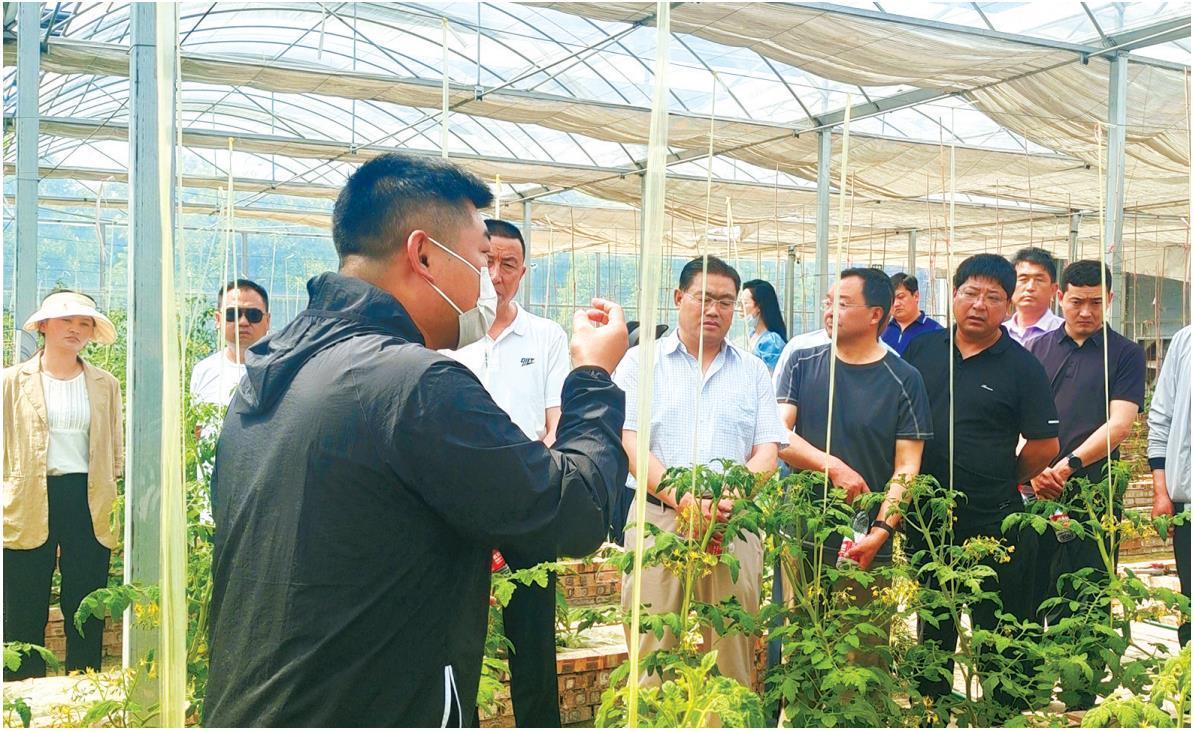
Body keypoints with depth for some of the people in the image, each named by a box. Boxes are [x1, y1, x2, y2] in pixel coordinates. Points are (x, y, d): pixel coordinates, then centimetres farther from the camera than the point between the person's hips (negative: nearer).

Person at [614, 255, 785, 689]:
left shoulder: (753, 372, 15)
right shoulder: (641, 362, 7)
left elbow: (767, 451, 8)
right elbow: (629, 443, -3)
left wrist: (732, 495, -13)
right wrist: (683, 499, -17)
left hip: (734, 527, 2)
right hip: (656, 520, -2)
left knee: (733, 651, 2)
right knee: (652, 650, -2)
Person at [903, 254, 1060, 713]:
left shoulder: (1021, 366, -6)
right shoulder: (922, 349, 3)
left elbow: (1045, 446, -4)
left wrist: (1002, 484, 4)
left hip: (992, 524, -3)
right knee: (932, 626, 19)